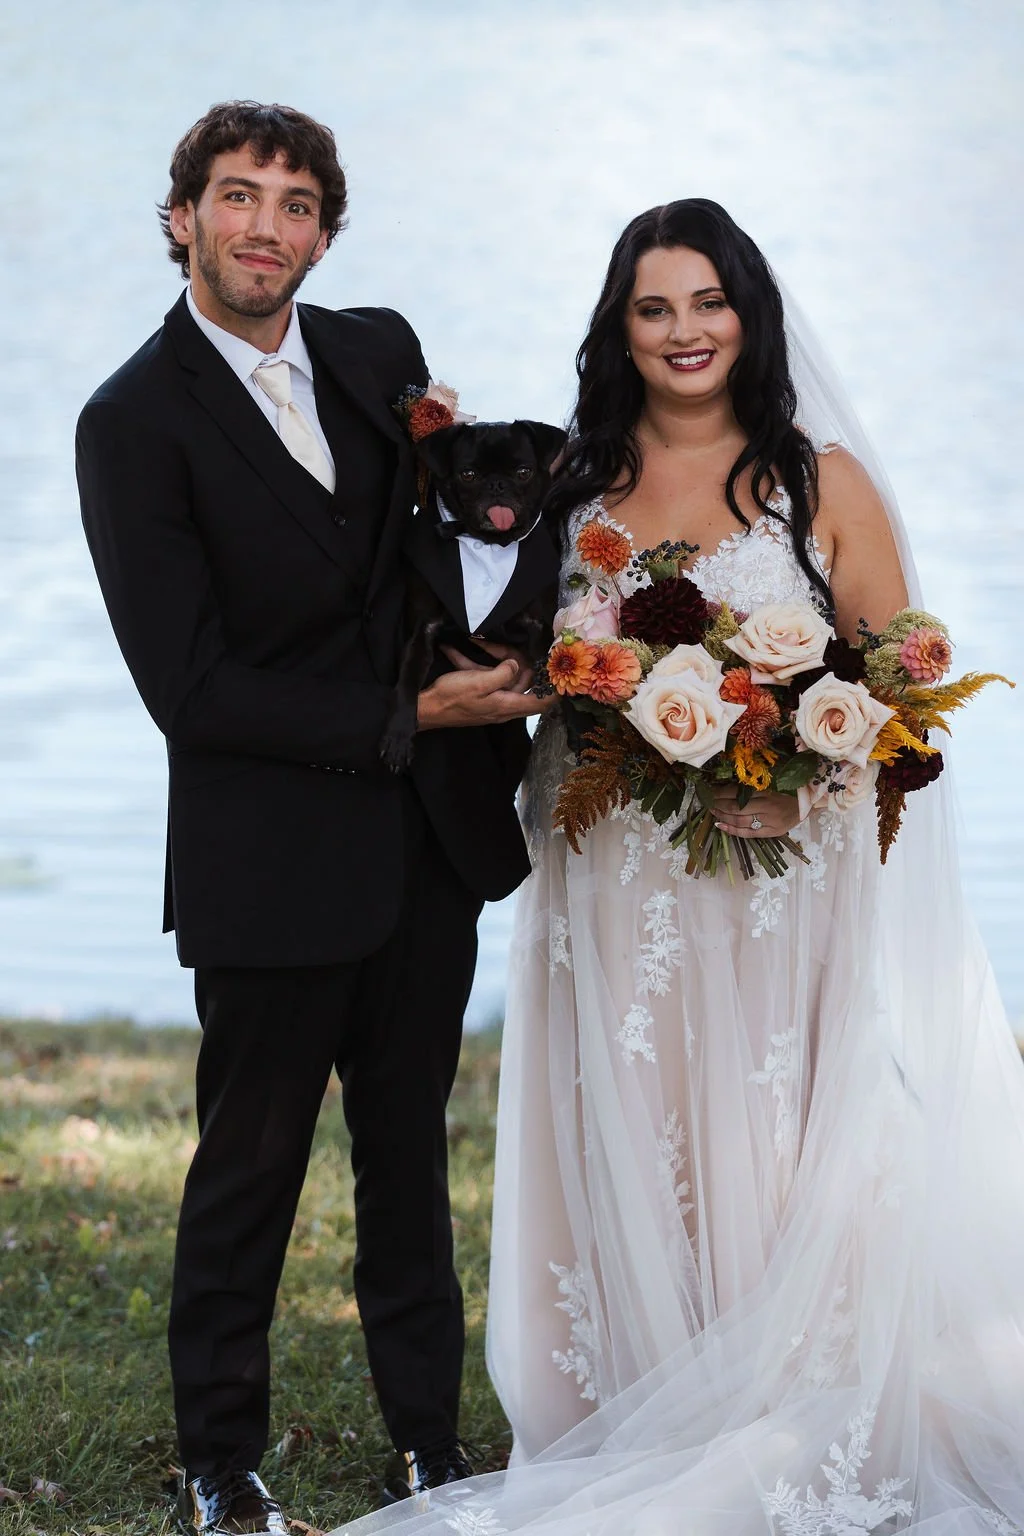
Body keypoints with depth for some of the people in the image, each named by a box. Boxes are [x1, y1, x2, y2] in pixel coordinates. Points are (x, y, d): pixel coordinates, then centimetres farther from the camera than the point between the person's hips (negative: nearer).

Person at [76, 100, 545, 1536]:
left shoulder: (380, 352, 5)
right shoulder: (134, 423, -11)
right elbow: (190, 688, -15)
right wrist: (403, 716, -18)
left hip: (428, 840, 5)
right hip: (273, 863, -5)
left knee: (411, 1159, 17)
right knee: (248, 1175, 9)